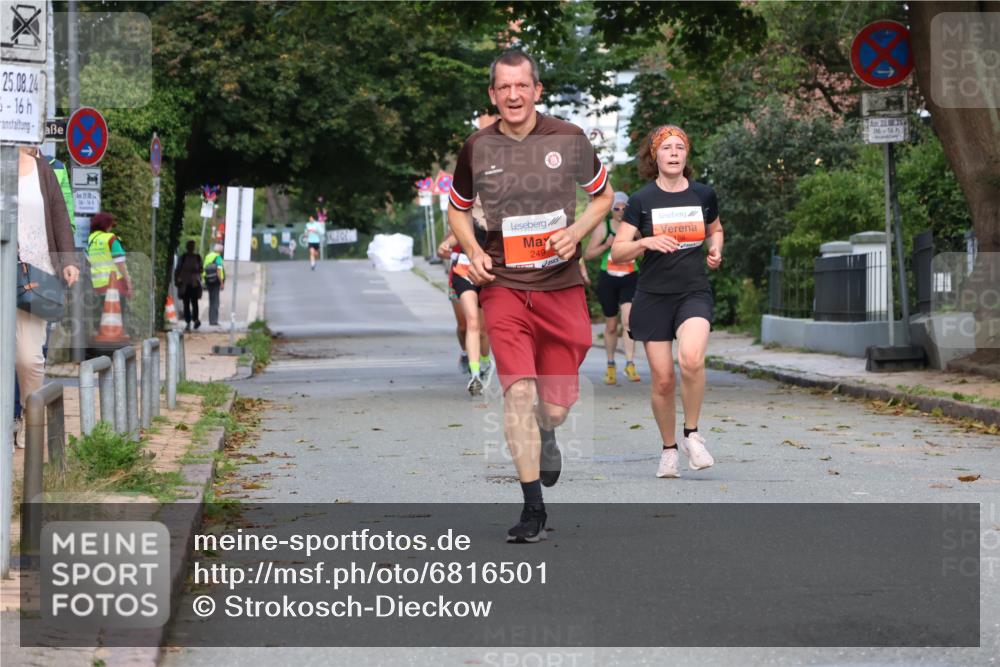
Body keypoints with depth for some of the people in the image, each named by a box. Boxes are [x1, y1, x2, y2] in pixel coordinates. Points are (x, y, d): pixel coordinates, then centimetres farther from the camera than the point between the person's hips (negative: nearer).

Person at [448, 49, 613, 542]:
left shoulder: (568, 139, -1)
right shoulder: (477, 148, 1)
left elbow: (603, 195, 13)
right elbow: (457, 209, 16)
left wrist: (576, 231, -6)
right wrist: (472, 250, -3)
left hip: (561, 285, 1)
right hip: (503, 285, -1)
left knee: (556, 405, 5)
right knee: (518, 391, -17)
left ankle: (546, 435, 45)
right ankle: (533, 509, -10)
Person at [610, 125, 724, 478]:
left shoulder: (704, 195, 5)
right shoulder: (641, 200, -1)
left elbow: (715, 229, 25)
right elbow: (617, 252, -3)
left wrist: (715, 250, 4)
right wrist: (646, 242, -21)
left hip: (694, 293, 0)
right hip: (653, 297, 0)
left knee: (691, 358, -27)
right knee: (663, 379, -1)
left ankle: (692, 435, -8)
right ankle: (669, 449, 19)